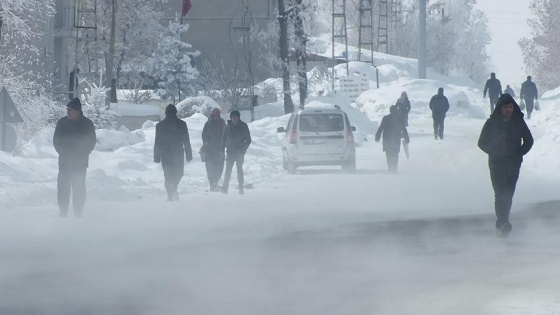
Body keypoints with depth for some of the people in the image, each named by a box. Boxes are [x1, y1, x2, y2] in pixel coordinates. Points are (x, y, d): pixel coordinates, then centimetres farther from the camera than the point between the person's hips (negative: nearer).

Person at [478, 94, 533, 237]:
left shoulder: (518, 122, 3)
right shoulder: (492, 123, -3)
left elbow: (529, 140, 13)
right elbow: (482, 143, 5)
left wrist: (519, 153, 0)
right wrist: (495, 153, -5)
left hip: (513, 165, 2)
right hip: (497, 165, -2)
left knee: (508, 194, 4)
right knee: (501, 194, -13)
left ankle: (502, 222, 16)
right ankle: (503, 222, -13)